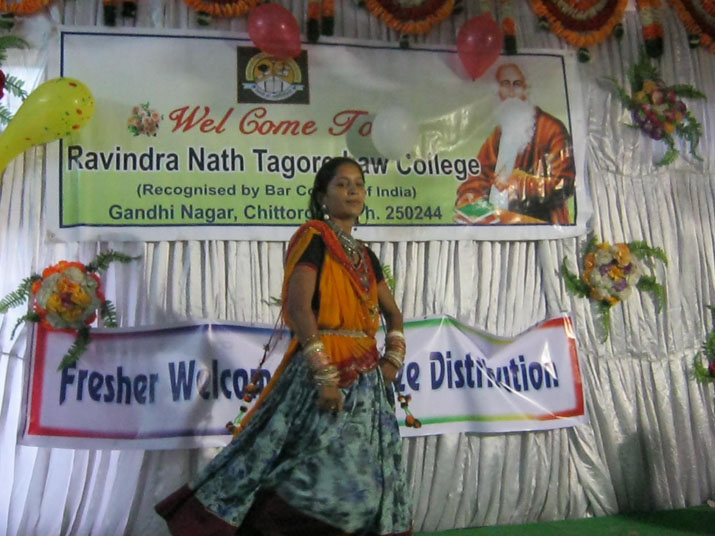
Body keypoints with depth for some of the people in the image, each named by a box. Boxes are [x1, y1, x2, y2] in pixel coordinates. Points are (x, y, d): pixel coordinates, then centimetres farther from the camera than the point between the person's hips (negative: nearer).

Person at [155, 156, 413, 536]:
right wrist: (325, 375, -22)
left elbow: (392, 313, 25)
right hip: (323, 371, -7)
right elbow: (299, 307, -18)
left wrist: (394, 357, 8)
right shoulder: (313, 238, -6)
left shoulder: (365, 256, 15)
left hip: (367, 379, 8)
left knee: (365, 480, 10)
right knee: (321, 474, -11)